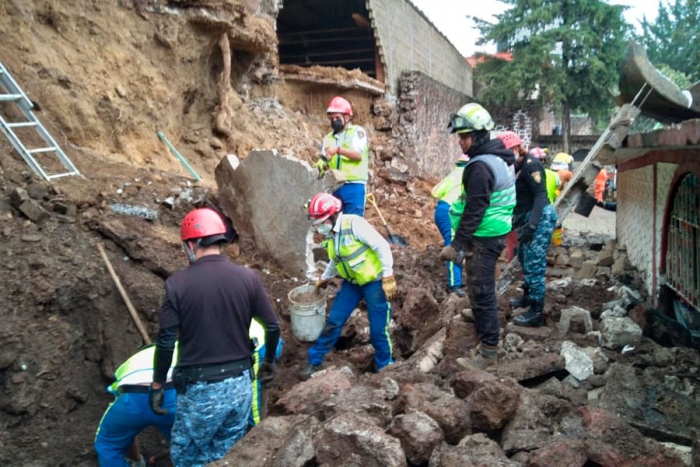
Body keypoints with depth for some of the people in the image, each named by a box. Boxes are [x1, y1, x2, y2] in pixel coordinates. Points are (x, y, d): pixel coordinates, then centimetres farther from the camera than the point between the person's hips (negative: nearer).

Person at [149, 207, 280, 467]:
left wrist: (157, 385, 3)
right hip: (240, 384, 4)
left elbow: (166, 341, -11)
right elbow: (272, 326, 0)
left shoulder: (178, 283, -11)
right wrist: (269, 361, 18)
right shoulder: (248, 277, -4)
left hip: (200, 389, -3)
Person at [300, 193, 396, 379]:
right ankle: (314, 361, 22)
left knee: (378, 329, 0)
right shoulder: (329, 233, 0)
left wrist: (388, 278, -21)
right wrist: (325, 278, 31)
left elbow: (382, 247, -22)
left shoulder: (354, 224, -24)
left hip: (374, 281, -6)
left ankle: (385, 367, 23)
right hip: (352, 282, 7)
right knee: (333, 321, 7)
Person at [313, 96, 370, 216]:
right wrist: (322, 167, -10)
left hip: (354, 185, -4)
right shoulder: (328, 138, 19)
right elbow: (324, 162, 14)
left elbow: (358, 154, -11)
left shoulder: (357, 131, 5)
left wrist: (338, 150, -24)